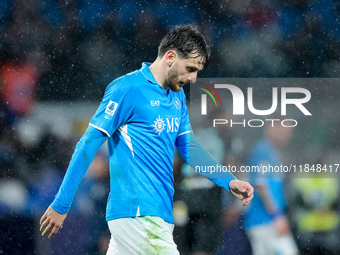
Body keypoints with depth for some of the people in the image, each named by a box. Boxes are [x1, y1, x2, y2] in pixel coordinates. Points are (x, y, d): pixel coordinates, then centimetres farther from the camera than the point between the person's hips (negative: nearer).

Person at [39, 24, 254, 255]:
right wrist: (60, 205, -10)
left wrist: (229, 182, 8)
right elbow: (88, 146, -10)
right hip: (137, 215, -8)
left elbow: (189, 147, 23)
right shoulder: (126, 89, -10)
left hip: (160, 215, 8)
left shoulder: (177, 95, 16)